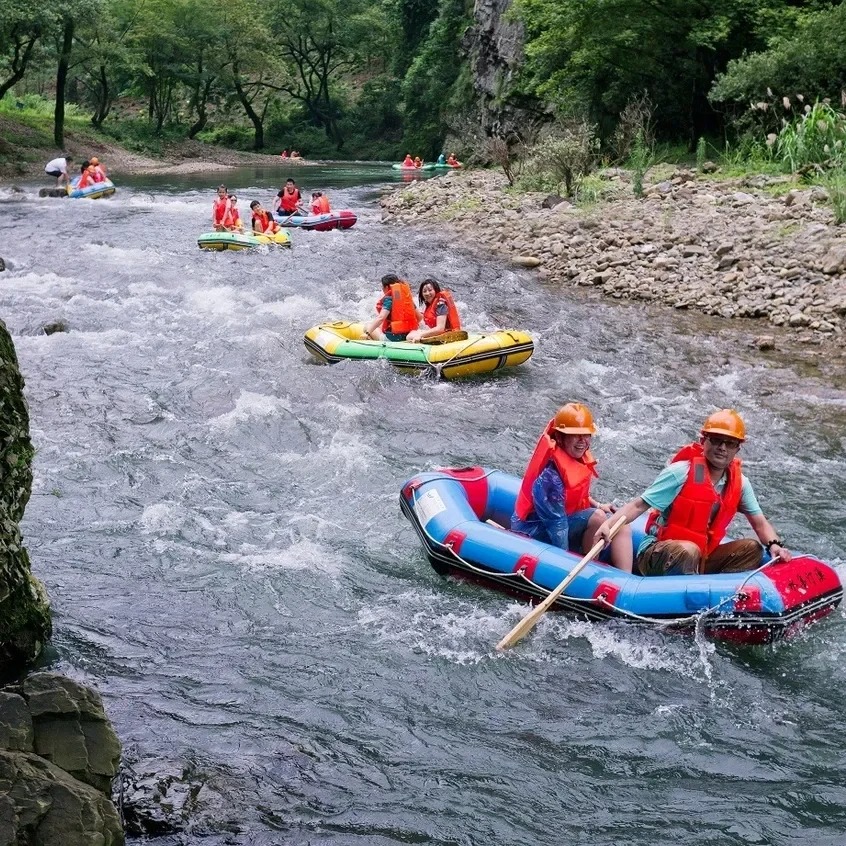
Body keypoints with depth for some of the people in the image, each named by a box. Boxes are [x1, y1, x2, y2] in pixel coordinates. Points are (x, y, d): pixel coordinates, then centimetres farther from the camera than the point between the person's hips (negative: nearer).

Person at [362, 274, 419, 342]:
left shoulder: (389, 298, -10)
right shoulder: (407, 297, 9)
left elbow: (381, 318, -24)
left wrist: (368, 333, -26)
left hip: (393, 337, -8)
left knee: (367, 326, 8)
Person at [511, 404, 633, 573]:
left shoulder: (578, 459, 0)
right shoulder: (550, 475, -28)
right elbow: (556, 523, -27)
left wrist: (597, 505, 6)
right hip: (536, 531, -10)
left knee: (622, 527, 0)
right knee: (597, 518, -28)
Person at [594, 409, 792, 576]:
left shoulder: (739, 482, 4)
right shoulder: (681, 472, -14)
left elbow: (760, 523, 11)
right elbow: (639, 505, -15)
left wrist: (774, 545, -10)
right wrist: (609, 524, -31)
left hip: (700, 560, 7)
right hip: (657, 557, -6)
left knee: (751, 548, -10)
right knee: (688, 550, -37)